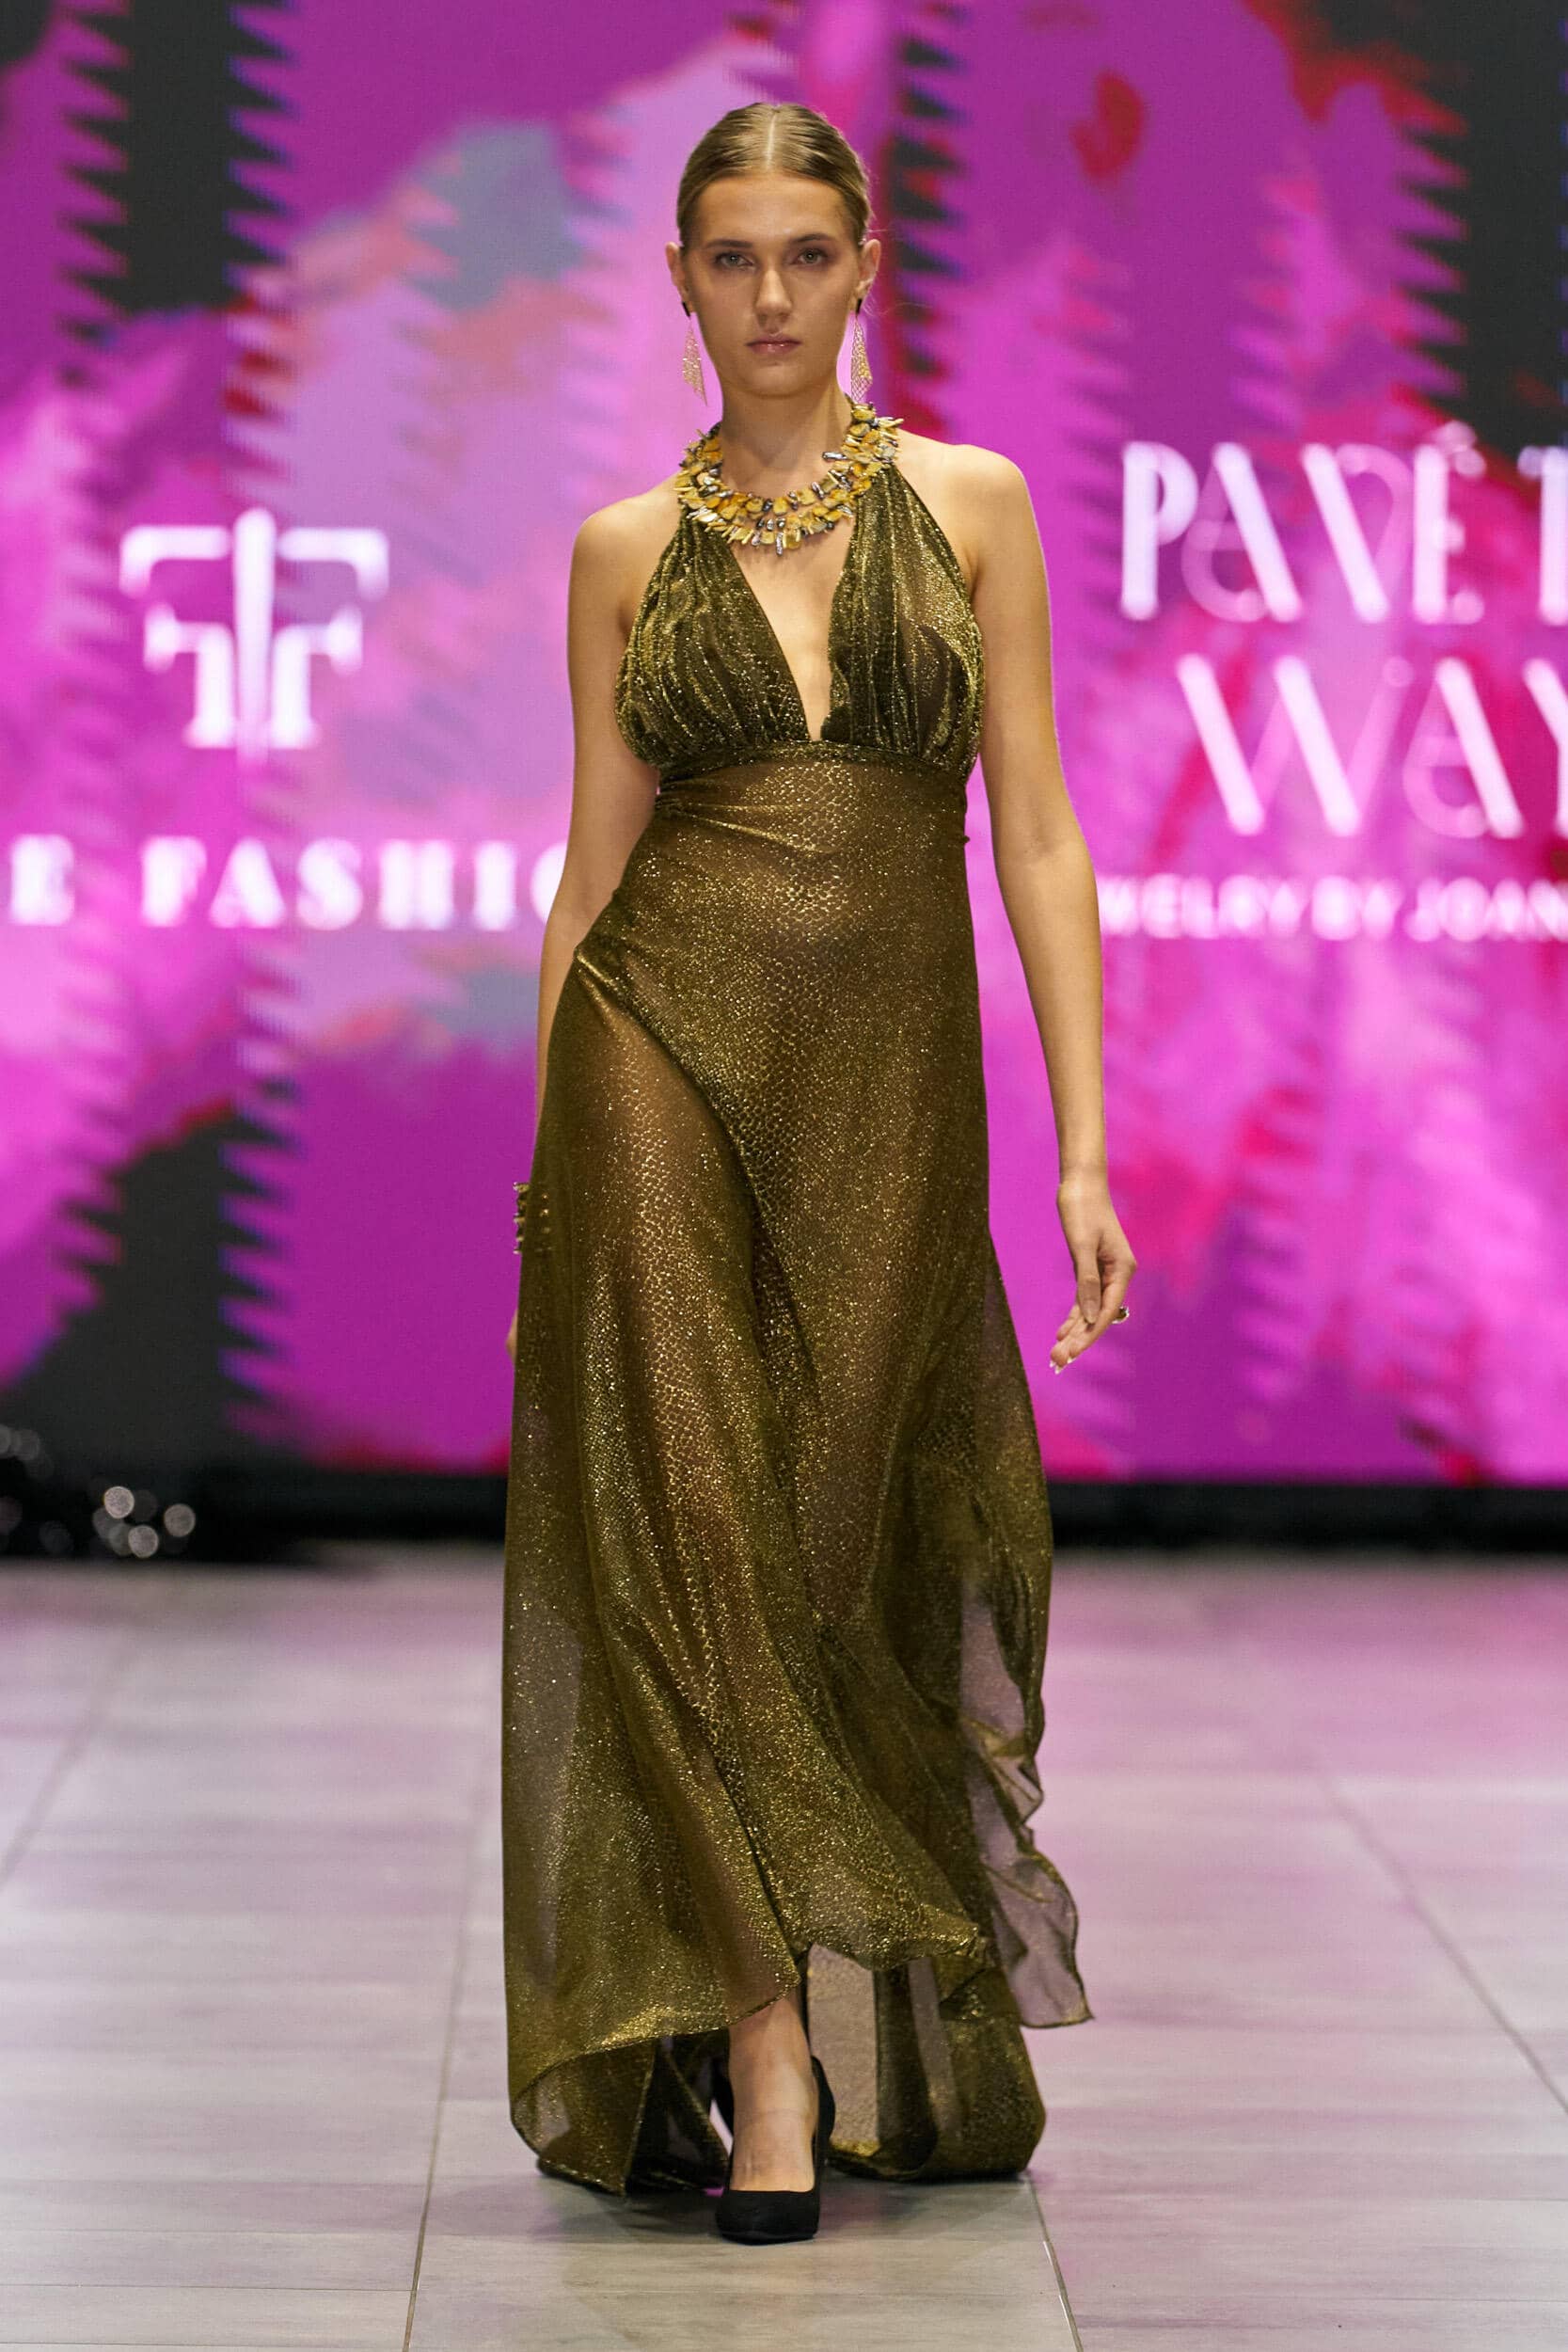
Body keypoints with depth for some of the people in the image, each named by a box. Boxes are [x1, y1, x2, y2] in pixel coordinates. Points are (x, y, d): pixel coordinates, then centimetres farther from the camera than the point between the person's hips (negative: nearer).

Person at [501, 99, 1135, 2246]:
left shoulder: (972, 506, 7)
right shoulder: (629, 550, 8)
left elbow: (1037, 839, 3)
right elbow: (591, 867, 9)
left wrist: (1086, 1145, -4)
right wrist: (540, 1169, 6)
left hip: (891, 1079, 0)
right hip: (666, 1045, 0)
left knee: (837, 1554, 4)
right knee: (681, 1535, -8)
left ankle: (905, 2062, 22)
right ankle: (766, 2061, -6)